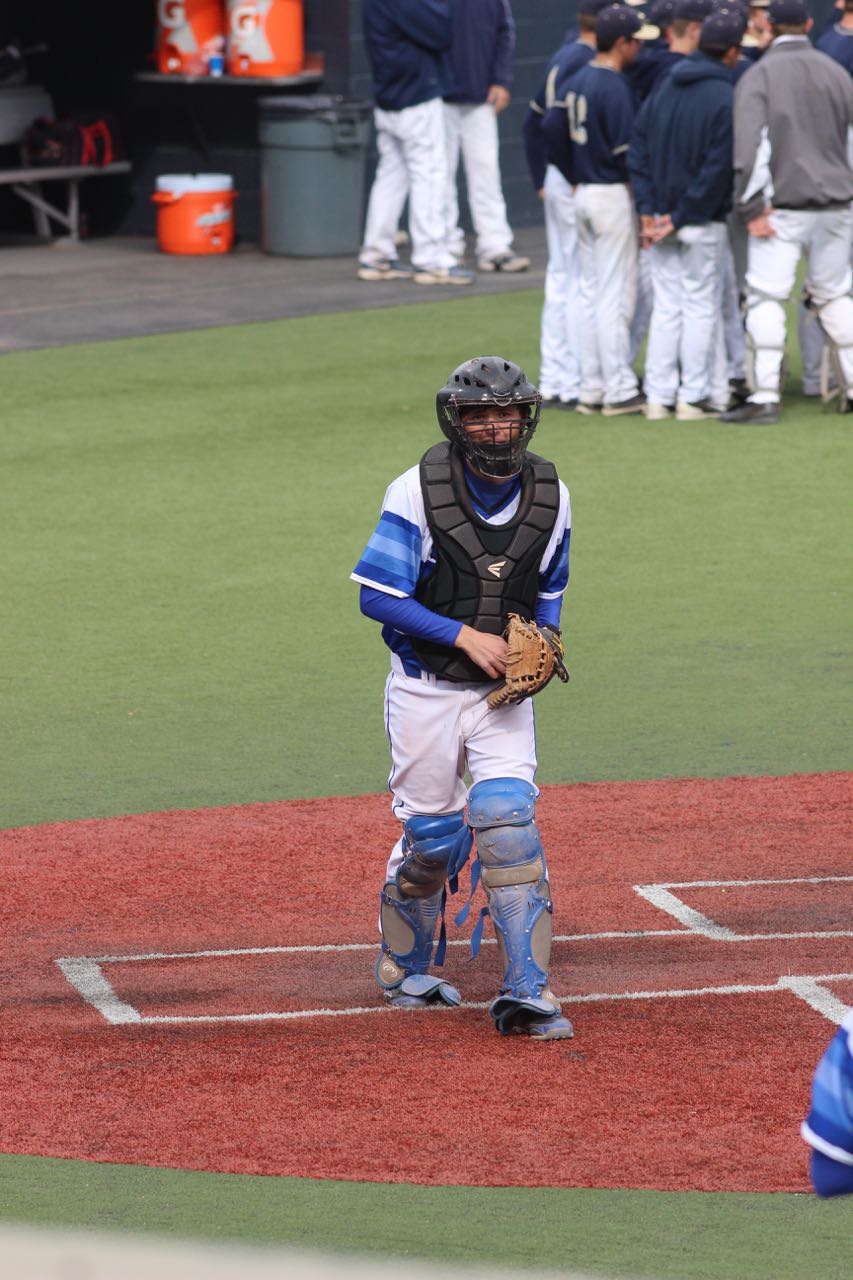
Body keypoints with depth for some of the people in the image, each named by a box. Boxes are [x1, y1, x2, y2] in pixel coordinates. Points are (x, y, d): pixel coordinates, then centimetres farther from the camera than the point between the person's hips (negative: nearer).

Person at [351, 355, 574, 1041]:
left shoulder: (550, 495, 0)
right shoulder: (418, 491, -14)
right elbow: (377, 595, -14)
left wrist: (546, 639, -4)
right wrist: (465, 637, -21)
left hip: (504, 688, 2)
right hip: (426, 688, -2)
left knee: (509, 817, -15)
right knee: (432, 835, 4)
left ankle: (527, 992, -15)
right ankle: (406, 966, 32)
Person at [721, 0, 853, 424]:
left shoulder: (758, 76, -6)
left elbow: (750, 145, -15)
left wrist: (753, 207, -14)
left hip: (783, 209, -5)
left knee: (765, 298, -6)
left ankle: (765, 396, -14)